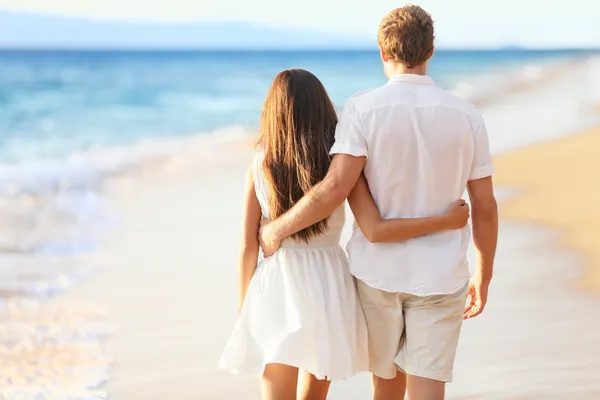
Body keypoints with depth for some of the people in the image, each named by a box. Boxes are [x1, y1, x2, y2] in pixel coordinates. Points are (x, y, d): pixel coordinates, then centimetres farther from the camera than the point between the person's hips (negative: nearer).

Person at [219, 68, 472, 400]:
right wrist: (447, 221, -6)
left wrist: (245, 310, 9)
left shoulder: (260, 165, -4)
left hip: (275, 289, -1)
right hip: (327, 287, 2)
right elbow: (375, 231, -14)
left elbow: (248, 246, -2)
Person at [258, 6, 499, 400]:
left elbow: (335, 189, -22)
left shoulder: (363, 109, -12)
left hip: (378, 269, 0)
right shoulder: (466, 115, -4)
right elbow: (485, 207, 0)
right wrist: (484, 276, 13)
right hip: (438, 278, 0)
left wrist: (278, 228, -6)